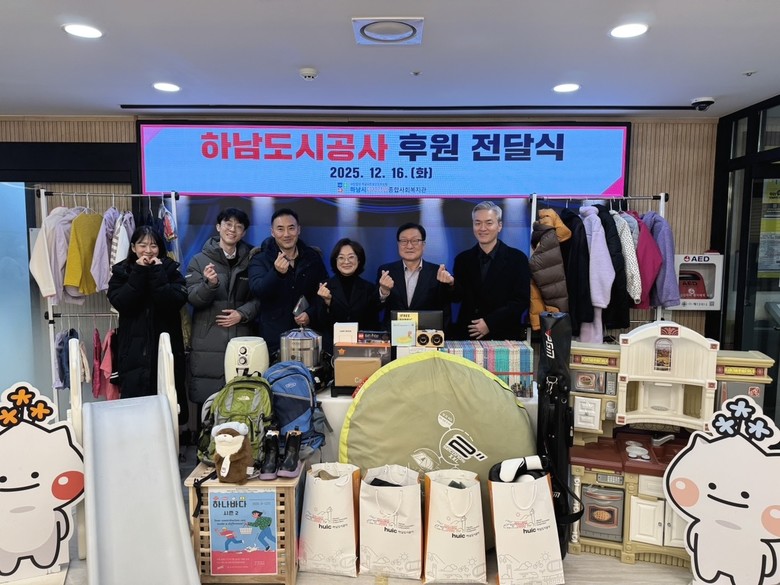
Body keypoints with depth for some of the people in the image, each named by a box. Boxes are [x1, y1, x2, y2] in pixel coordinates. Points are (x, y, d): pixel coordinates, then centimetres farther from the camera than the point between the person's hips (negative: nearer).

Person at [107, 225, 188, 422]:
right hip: (133, 351, 0)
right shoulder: (120, 272, 8)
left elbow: (176, 302, -12)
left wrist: (156, 273, -12)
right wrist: (139, 273, -12)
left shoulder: (171, 271, 5)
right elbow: (120, 303, -11)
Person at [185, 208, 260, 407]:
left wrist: (242, 313, -8)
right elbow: (193, 298, -2)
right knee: (207, 400, -3)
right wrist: (210, 283, -22)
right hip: (208, 343, -1)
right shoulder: (199, 260, 5)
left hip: (242, 339, 2)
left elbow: (258, 297, 10)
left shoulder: (250, 261, 13)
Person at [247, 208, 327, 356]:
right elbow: (257, 290, -18)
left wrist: (311, 314, -6)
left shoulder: (313, 257, 7)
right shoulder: (260, 259, -1)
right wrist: (277, 272, -36)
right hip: (274, 337, -2)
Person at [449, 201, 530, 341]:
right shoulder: (463, 259, 4)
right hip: (467, 335, 2)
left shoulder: (517, 259, -4)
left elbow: (522, 300, -8)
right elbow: (458, 297, 3)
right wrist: (451, 284, -19)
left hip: (504, 336, -2)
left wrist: (490, 323, -15)